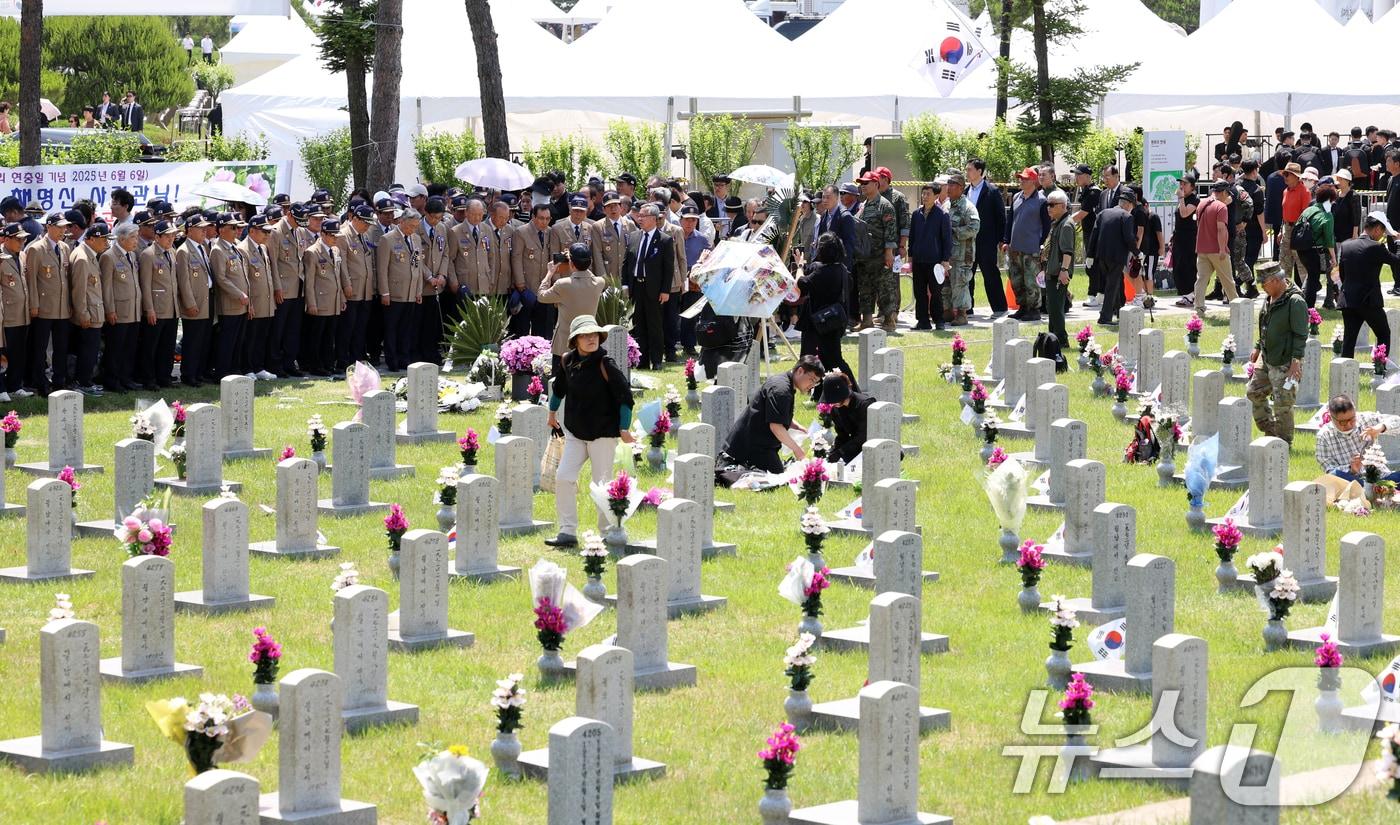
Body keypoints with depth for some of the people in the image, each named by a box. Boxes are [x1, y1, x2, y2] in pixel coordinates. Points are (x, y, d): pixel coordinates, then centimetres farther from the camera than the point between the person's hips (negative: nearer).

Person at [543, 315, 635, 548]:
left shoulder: (605, 365, -16)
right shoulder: (567, 361, 0)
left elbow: (625, 396, -13)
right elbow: (559, 386, 21)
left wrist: (624, 429, -12)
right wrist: (552, 412, 31)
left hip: (603, 433, -5)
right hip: (575, 432, 5)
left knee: (602, 484, 0)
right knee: (563, 478, -5)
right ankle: (567, 532, 1)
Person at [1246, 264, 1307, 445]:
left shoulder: (1295, 302, -18)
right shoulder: (1271, 299, 10)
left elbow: (1300, 334, -20)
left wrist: (1296, 359, -24)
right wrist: (1258, 348, 24)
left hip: (1284, 363, -10)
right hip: (1266, 358, 10)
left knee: (1282, 403, -5)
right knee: (1253, 392, 17)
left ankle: (1284, 441, 9)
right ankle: (1270, 430, 30)